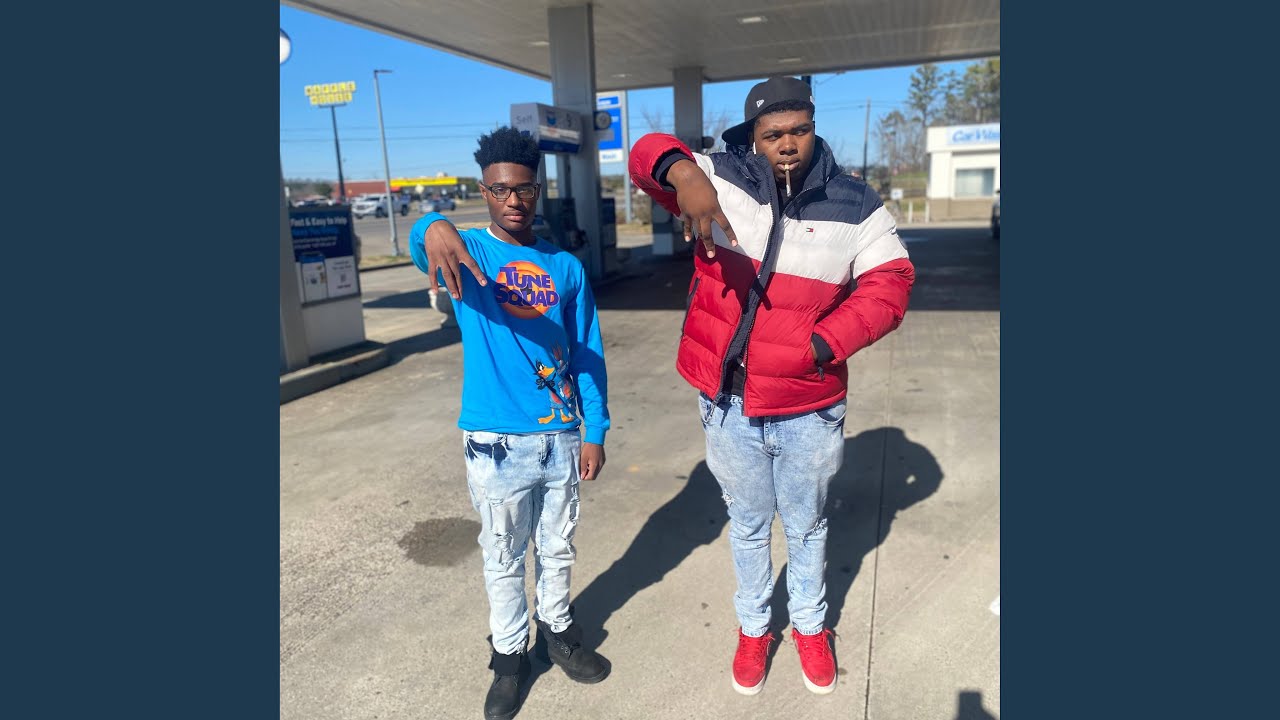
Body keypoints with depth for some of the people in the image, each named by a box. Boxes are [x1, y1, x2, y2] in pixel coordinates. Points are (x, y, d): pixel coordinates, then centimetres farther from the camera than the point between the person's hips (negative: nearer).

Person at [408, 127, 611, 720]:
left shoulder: (566, 267, 2)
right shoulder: (467, 251, -5)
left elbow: (589, 355, 5)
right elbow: (421, 243, -30)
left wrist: (595, 432, 2)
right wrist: (434, 228, -54)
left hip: (562, 437, 3)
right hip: (495, 442, -2)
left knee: (558, 548, 19)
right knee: (503, 558, 14)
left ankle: (557, 631, 42)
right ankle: (508, 653, 35)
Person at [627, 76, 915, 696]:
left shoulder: (854, 206, -5)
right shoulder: (719, 178, -6)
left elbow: (888, 284, -5)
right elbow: (648, 156, -17)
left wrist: (824, 345, -17)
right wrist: (683, 172, -41)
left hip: (810, 407, 1)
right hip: (729, 403, 0)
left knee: (806, 525, 22)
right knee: (748, 525, 20)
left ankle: (810, 626, 48)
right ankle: (753, 628, 45)